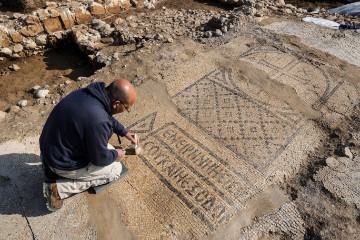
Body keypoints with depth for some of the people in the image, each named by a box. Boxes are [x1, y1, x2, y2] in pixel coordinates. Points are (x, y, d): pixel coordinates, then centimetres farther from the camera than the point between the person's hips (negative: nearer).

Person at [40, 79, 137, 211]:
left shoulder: (92, 91, -9)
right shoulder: (98, 121, -36)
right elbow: (100, 158, -20)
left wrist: (124, 132, 17)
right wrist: (115, 155, 0)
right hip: (63, 162, -8)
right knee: (115, 169, 5)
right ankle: (59, 188, 0)